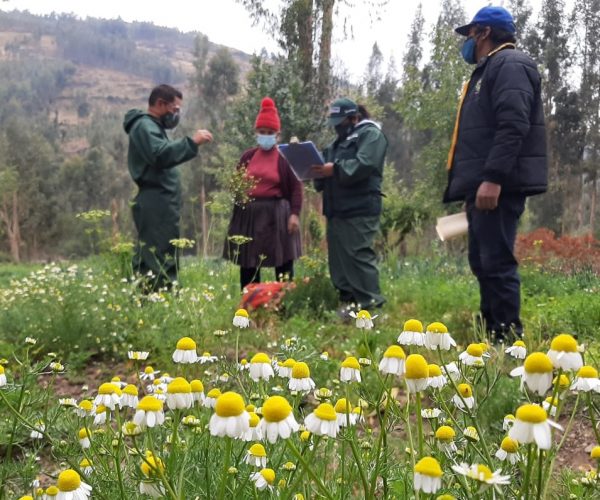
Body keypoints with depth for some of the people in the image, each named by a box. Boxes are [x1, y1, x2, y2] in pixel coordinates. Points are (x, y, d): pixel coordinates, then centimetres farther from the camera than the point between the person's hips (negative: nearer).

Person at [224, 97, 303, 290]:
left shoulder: (286, 157, -2)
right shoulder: (247, 156, 11)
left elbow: (296, 187, -5)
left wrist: (295, 214, -14)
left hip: (277, 214, -4)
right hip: (249, 214, 4)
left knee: (283, 263, 1)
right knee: (247, 264, 7)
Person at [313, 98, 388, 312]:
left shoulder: (371, 134, -1)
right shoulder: (339, 141, 28)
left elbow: (364, 164, -18)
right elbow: (330, 168, 25)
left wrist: (335, 169, -25)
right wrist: (319, 170, 2)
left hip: (359, 210, -9)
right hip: (337, 210, 9)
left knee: (359, 255, -12)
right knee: (338, 258, 7)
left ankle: (370, 305, -10)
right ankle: (348, 302, 12)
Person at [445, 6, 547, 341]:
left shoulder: (510, 64, -7)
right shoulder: (489, 70, 26)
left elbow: (513, 125, -21)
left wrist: (493, 178, -29)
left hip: (498, 185, -11)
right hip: (483, 184, 11)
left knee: (497, 262, -12)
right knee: (483, 262, 12)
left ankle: (508, 339, -7)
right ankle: (491, 333, 19)